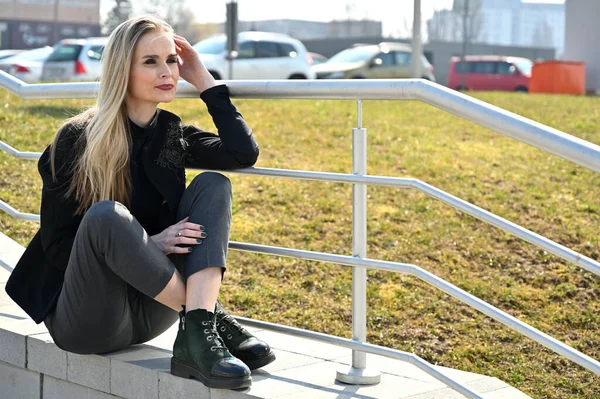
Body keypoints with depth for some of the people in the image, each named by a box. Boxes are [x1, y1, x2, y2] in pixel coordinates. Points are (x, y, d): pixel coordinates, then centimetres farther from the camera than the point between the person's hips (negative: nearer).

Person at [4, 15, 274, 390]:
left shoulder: (172, 134, 7)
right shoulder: (78, 139, -8)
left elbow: (243, 153, -10)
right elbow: (56, 244, -10)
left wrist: (203, 79, -6)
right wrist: (148, 244, -22)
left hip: (151, 312, 5)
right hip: (82, 322, -4)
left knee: (213, 185, -13)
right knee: (106, 214, -34)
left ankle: (197, 334, -32)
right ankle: (212, 320, -23)